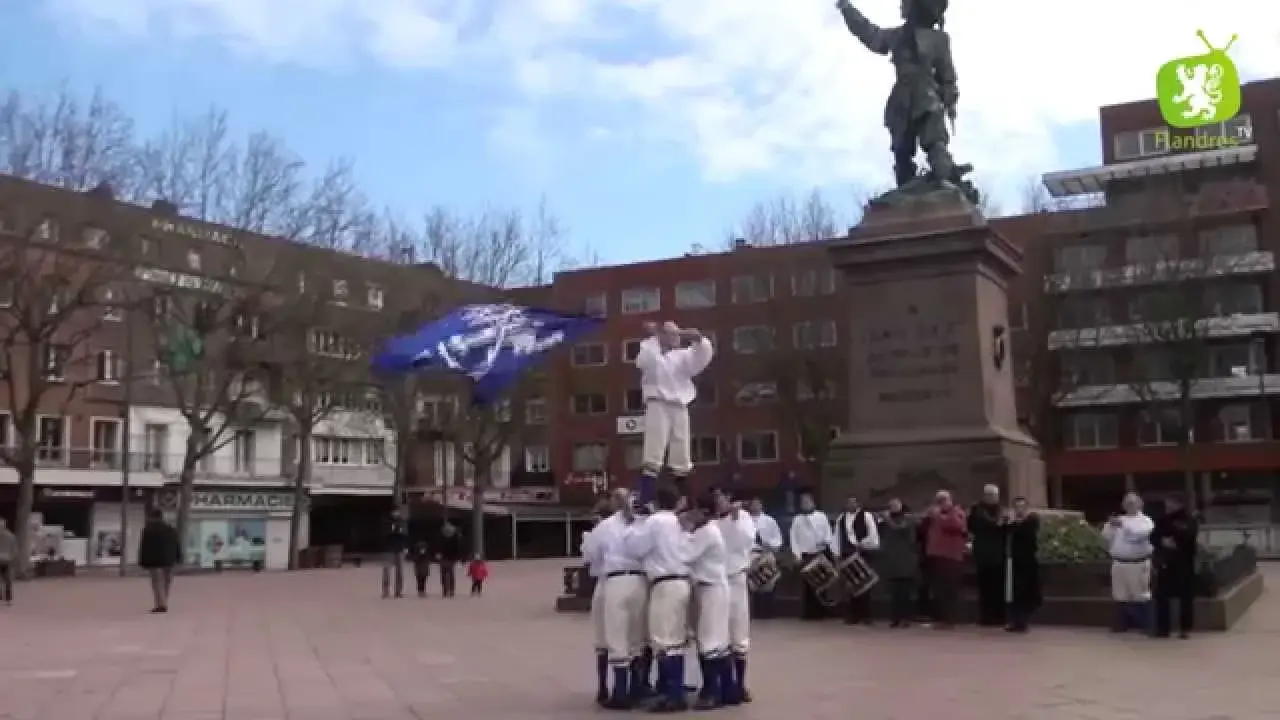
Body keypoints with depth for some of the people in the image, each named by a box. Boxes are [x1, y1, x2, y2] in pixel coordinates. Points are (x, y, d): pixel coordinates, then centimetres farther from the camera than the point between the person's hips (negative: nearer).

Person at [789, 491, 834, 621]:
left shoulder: (821, 516, 6)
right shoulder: (797, 519, 7)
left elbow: (828, 532, 4)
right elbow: (794, 538, 5)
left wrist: (826, 543, -15)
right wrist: (797, 554, -4)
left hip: (820, 554, 0)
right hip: (805, 556, 0)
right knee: (806, 584, -1)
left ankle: (819, 612, 10)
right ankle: (807, 613, 4)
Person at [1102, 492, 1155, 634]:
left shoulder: (1145, 520, 0)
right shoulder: (1119, 519, 15)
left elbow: (1143, 533, -22)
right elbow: (1106, 536, 11)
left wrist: (1123, 525, -28)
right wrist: (1110, 525, -7)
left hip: (1139, 563, -5)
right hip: (1119, 563, 5)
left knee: (1141, 594, -2)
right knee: (1121, 595, 10)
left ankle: (1145, 625, 5)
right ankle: (1122, 624, 19)